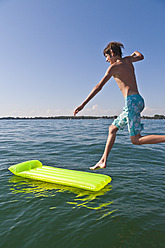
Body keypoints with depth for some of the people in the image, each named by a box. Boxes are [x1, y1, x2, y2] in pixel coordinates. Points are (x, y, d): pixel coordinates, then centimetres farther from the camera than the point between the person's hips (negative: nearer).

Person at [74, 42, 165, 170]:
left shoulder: (114, 66, -4)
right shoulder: (127, 60, 17)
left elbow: (99, 86, -12)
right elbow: (140, 56, 41)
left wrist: (83, 104, -12)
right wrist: (135, 52, 64)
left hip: (132, 101, -9)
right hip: (138, 100, 9)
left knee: (136, 140, -6)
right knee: (112, 128, 12)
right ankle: (103, 161, 15)